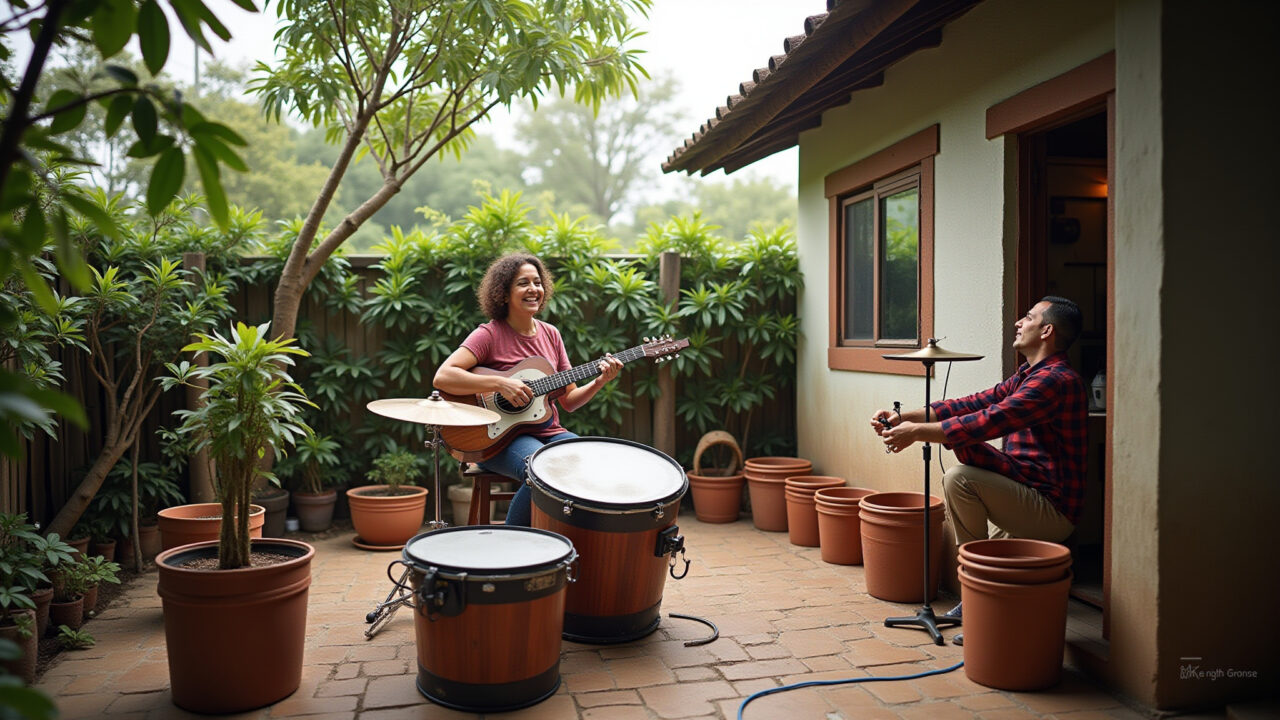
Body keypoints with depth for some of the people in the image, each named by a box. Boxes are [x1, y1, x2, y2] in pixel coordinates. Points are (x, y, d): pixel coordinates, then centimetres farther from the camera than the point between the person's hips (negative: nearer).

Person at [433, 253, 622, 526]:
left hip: (549, 431, 6)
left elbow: (568, 400, 13)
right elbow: (442, 377, -20)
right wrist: (500, 384, -26)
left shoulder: (550, 334, 12)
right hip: (501, 436, -5)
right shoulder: (490, 334, -5)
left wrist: (599, 382, -5)